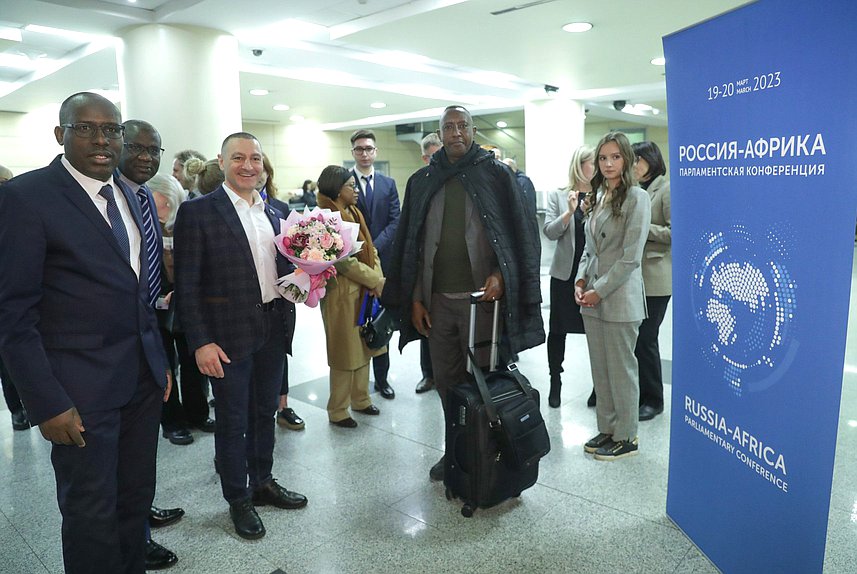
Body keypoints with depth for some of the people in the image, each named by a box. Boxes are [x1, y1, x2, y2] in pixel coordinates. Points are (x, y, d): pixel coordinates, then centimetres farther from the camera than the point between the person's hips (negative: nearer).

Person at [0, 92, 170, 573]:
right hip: (82, 386, -6)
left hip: (144, 377, 6)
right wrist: (47, 403, -16)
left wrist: (161, 360, 13)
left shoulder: (129, 197, 10)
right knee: (92, 513, 8)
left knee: (138, 497, 16)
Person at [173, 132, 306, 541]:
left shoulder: (273, 213, 9)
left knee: (265, 412, 19)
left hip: (273, 330, 6)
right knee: (232, 421, 9)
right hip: (229, 335, -5)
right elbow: (187, 285, -10)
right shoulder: (198, 212, -9)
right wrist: (200, 342, -15)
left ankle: (262, 482, 38)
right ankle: (238, 500, 28)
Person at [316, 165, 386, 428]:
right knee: (345, 353, 3)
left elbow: (370, 249, 11)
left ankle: (360, 398, 32)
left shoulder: (354, 213, 12)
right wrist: (377, 281, -15)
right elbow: (343, 260, -20)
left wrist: (378, 279, -5)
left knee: (362, 348, 16)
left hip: (365, 291, 8)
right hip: (342, 293, -8)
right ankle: (337, 410, 18)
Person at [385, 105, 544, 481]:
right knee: (446, 380, 12)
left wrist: (501, 274, -13)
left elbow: (520, 231, 1)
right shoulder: (422, 182, 10)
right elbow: (411, 244, 11)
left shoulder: (495, 174, 2)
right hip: (436, 300, 4)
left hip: (483, 296, -3)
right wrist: (414, 298, 5)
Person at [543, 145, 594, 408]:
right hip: (565, 273, 0)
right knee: (558, 330, 7)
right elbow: (549, 231, -6)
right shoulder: (558, 196, 3)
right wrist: (569, 212, -19)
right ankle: (555, 382, 23)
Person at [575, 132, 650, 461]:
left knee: (621, 369, 3)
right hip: (592, 297, 7)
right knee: (600, 369, 13)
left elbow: (630, 257, -14)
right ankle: (607, 429, 26)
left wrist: (600, 291, -14)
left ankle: (626, 437, 17)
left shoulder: (636, 198, -9)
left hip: (620, 297, -7)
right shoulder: (598, 197, 13)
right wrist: (581, 280, 4)